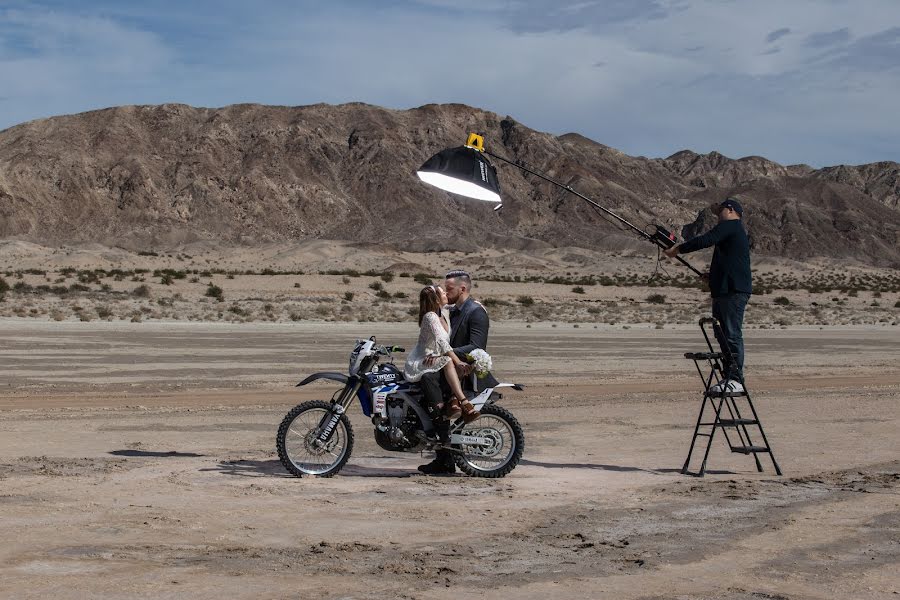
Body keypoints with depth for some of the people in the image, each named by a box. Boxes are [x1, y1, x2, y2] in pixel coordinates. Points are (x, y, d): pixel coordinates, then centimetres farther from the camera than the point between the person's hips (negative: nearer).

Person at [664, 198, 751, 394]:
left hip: (734, 291, -11)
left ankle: (736, 380, -14)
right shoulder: (735, 230, 25)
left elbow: (705, 241, -19)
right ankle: (729, 377, 14)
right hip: (725, 290, 11)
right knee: (723, 335, 11)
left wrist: (678, 249, -10)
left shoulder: (730, 225, -7)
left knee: (732, 335, -12)